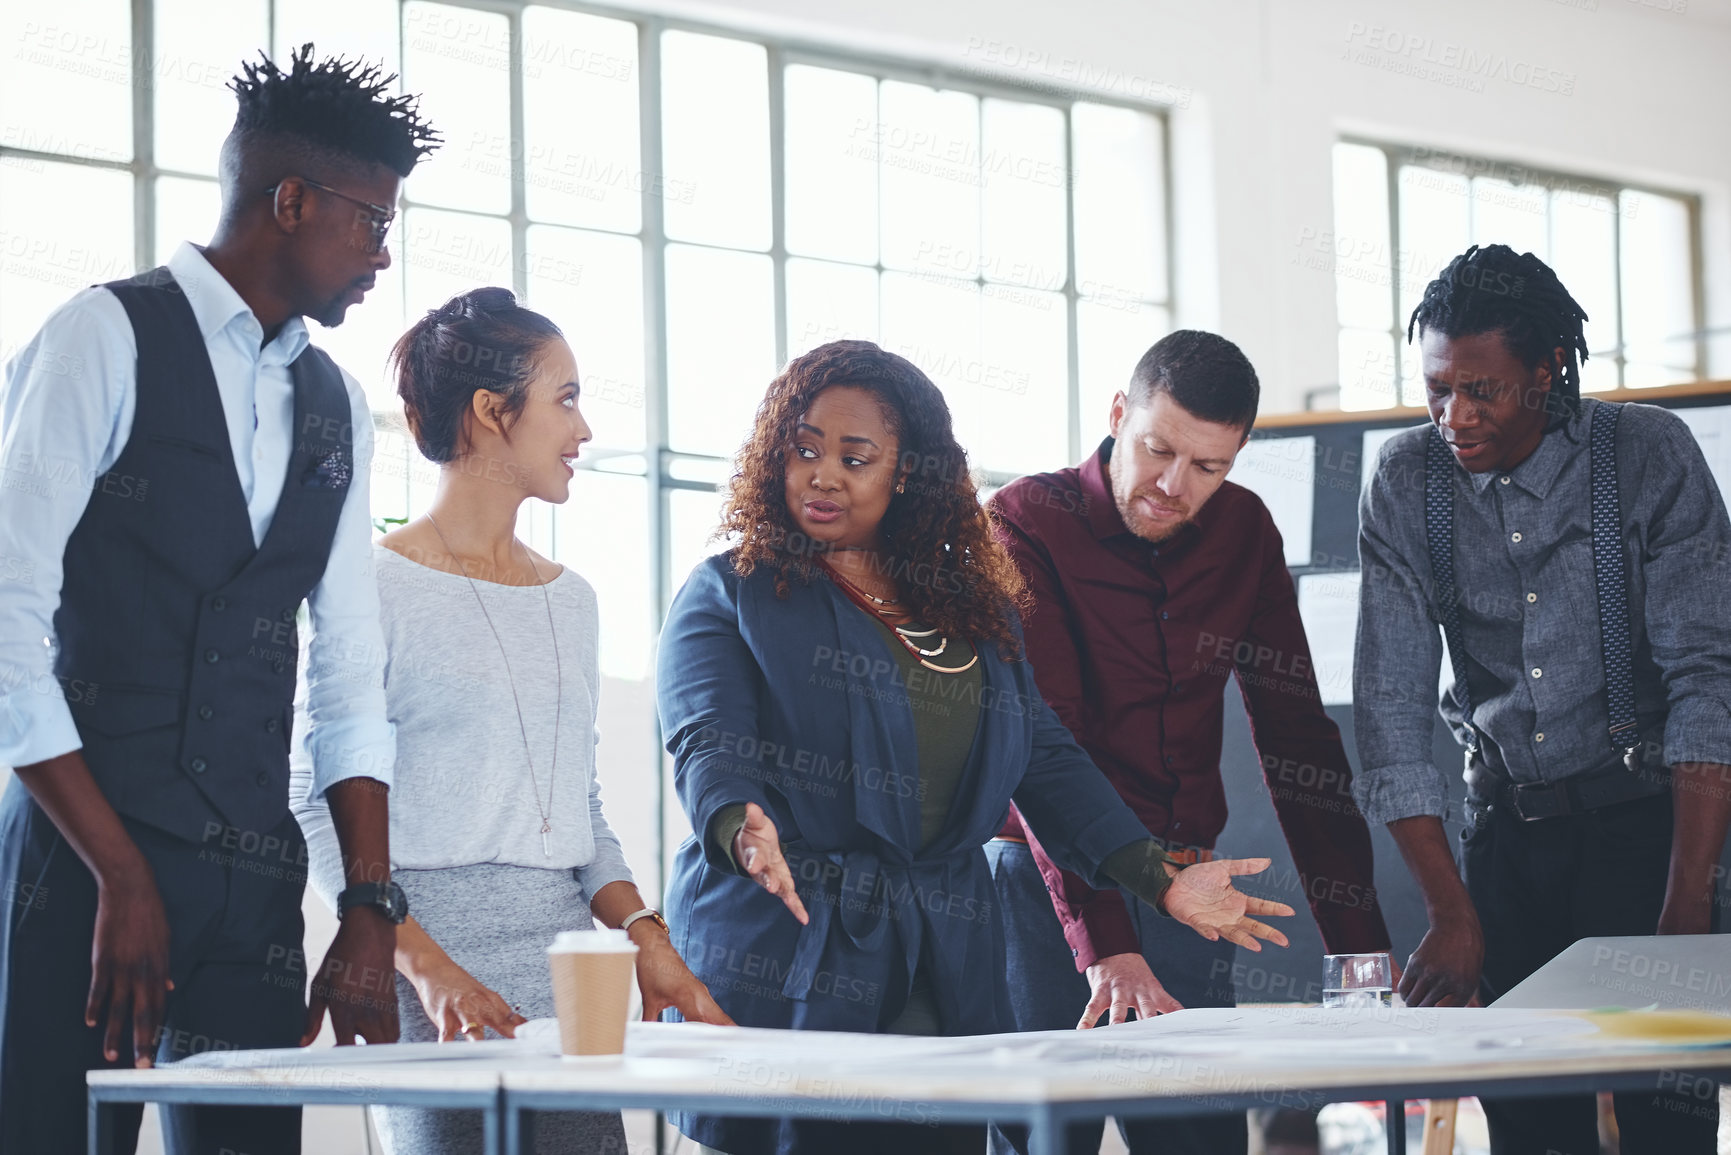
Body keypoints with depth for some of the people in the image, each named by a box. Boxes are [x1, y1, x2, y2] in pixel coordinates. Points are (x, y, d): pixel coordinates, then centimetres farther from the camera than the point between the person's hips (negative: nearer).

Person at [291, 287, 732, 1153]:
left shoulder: (571, 600, 16)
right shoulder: (378, 587, -5)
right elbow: (322, 816, -9)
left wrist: (641, 931, 2)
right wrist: (427, 966, -20)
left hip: (568, 989, 6)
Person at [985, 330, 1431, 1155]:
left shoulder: (1242, 530, 5)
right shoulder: (1025, 525, -11)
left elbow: (1295, 732, 7)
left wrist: (1357, 939, -2)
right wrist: (1105, 945, -31)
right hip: (1050, 892, -4)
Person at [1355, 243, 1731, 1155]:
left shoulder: (1649, 455, -9)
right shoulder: (1406, 482, -1)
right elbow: (1391, 703, -3)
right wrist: (1449, 912, -11)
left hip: (1645, 815, -3)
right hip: (1505, 828, 3)